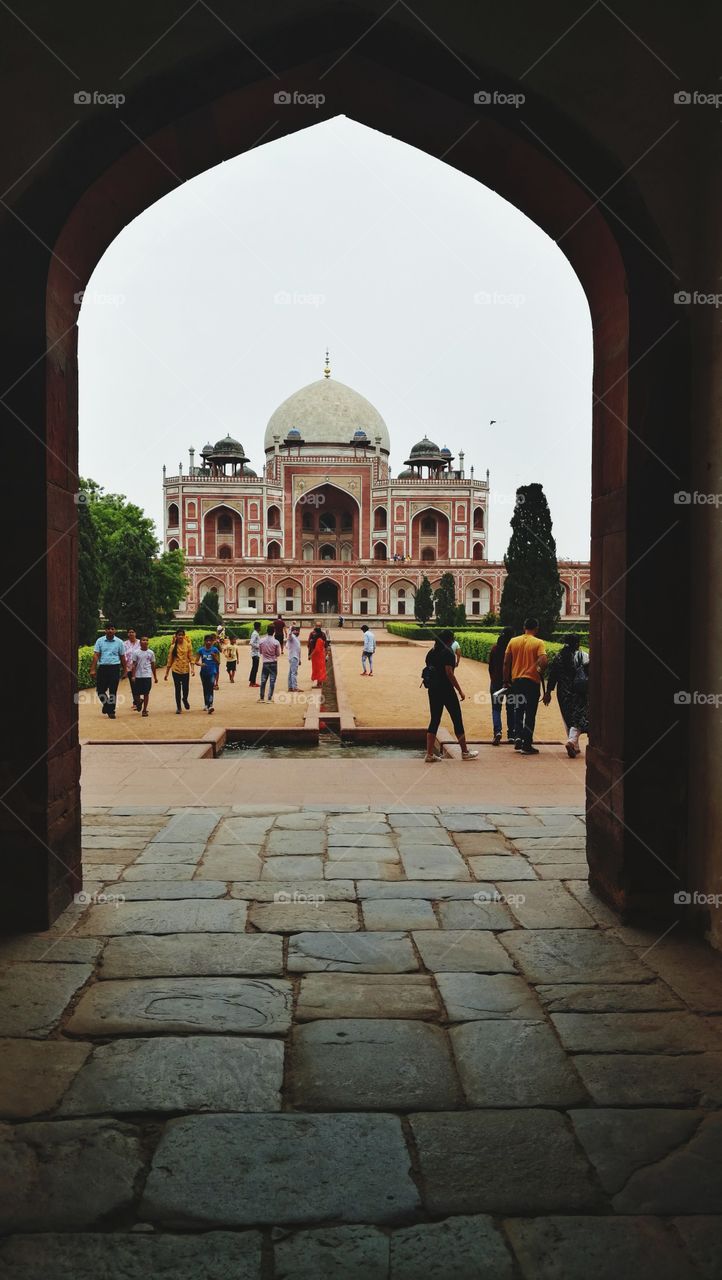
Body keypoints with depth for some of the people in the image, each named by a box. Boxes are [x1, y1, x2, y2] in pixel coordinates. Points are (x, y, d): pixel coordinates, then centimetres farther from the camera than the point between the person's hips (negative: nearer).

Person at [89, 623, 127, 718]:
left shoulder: (119, 642, 5)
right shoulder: (100, 641, 5)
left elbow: (122, 657, 10)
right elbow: (96, 655, 0)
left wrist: (125, 670, 10)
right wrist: (93, 669, -7)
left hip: (114, 668, -1)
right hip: (102, 667, 1)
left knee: (113, 691, 0)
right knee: (100, 690, 2)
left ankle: (111, 711, 8)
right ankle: (106, 703, 28)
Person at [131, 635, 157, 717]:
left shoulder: (151, 653, 5)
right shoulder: (137, 653, 0)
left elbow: (153, 665, 11)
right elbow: (134, 665, 1)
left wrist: (155, 677, 12)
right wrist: (133, 676, -5)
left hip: (148, 676, 0)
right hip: (138, 676, 0)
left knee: (146, 693, -1)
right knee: (137, 693, 2)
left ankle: (144, 710, 8)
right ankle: (140, 701, 35)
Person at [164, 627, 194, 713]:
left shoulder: (188, 645, 0)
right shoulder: (173, 646, 2)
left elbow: (191, 657, -1)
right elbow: (169, 660, 6)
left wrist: (192, 668, -13)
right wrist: (167, 672, 5)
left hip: (185, 670, 0)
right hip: (176, 670, 0)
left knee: (185, 689, -1)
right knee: (177, 689, 4)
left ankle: (185, 700, 32)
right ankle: (178, 707, 16)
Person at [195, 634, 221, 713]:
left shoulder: (215, 650, -1)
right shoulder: (201, 650, 2)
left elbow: (218, 662, 2)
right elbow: (196, 661, 2)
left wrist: (214, 656, -16)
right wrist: (200, 664, -19)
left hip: (212, 672, -3)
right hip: (204, 672, 3)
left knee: (211, 688, -16)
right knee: (205, 689, 12)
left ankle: (210, 706, -26)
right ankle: (206, 705, 26)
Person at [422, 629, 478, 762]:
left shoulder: (431, 652, 10)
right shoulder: (447, 652, -12)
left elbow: (427, 671, 12)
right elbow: (449, 673, -18)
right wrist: (460, 691, -14)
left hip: (433, 690, 7)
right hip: (446, 690, -7)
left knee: (434, 721, 9)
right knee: (457, 720, 4)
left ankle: (429, 754, 4)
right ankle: (465, 752, 12)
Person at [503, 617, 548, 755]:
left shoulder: (513, 641, 4)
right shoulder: (538, 643, -7)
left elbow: (506, 662, 4)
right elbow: (543, 660, -21)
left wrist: (506, 680, 12)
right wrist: (541, 672, -1)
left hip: (516, 680, 3)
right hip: (532, 681, -3)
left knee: (518, 710, 20)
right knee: (530, 713, 4)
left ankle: (518, 737, 8)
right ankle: (527, 745, 4)